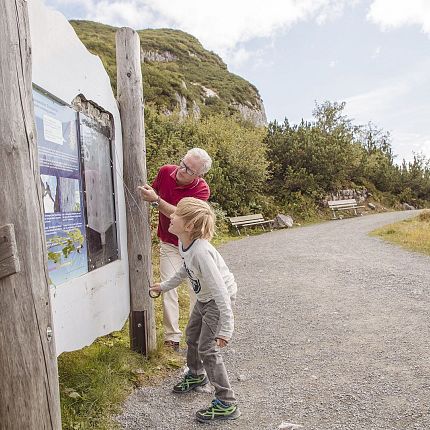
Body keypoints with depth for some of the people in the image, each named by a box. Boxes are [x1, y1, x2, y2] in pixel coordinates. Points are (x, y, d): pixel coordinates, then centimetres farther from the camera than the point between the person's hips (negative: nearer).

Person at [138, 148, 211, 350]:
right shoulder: (165, 171, -11)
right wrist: (146, 191, -9)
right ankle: (172, 337, 6)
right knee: (168, 289, -4)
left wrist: (156, 200, -37)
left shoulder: (202, 189, -23)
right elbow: (153, 192, 10)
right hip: (169, 244, 2)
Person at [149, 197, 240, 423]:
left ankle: (226, 404, 12)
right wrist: (165, 286, 20)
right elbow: (186, 268, 10)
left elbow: (220, 291, -36)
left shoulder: (201, 251, -38)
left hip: (219, 299, -9)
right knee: (192, 335, 23)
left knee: (207, 349, -4)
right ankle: (196, 375, 51)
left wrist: (225, 329, -33)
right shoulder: (184, 242, -11)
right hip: (204, 297, 9)